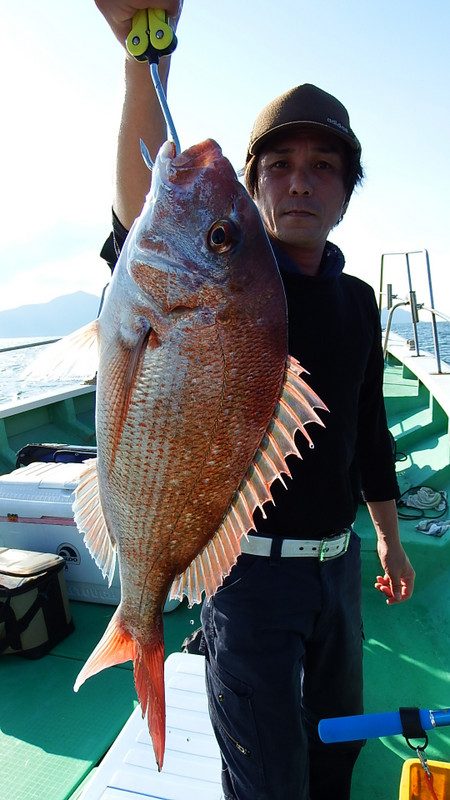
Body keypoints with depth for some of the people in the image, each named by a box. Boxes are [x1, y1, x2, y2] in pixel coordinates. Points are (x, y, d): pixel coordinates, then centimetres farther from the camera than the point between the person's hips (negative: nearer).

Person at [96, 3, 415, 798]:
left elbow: (369, 430, 11)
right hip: (250, 570, -5)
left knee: (337, 728, 26)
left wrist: (391, 542, 17)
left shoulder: (357, 301, 3)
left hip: (337, 561, 6)